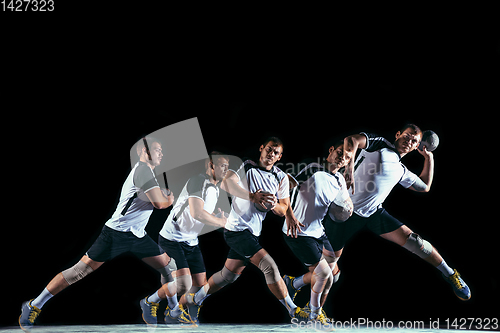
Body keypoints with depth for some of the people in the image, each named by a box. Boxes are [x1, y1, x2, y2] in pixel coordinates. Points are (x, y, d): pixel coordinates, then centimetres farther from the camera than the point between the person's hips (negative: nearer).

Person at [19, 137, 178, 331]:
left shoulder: (146, 171, 17)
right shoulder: (142, 169, -14)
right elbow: (159, 203, -21)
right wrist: (170, 199, -2)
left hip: (137, 235, 10)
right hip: (117, 233, -10)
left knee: (169, 267, 6)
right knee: (80, 271, -7)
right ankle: (34, 306, 1)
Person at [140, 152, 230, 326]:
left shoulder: (215, 189, 13)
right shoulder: (197, 181, -18)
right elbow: (196, 213, -31)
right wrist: (222, 223, -19)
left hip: (191, 243, 9)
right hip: (171, 239, -9)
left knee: (200, 284, 4)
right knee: (184, 284, -20)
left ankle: (173, 313, 27)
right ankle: (149, 303, 6)